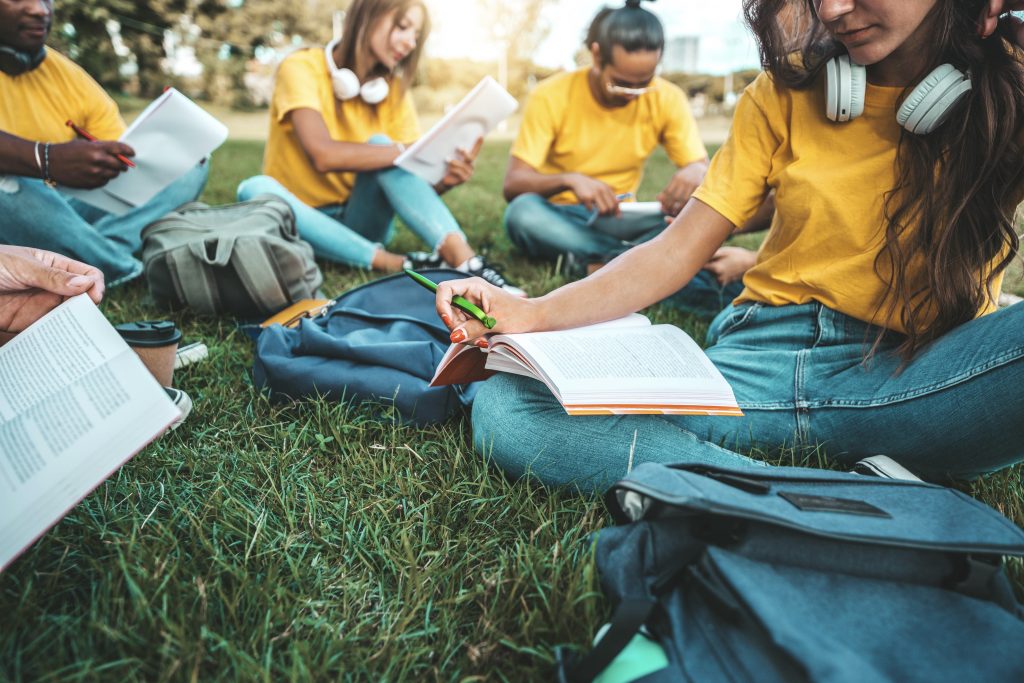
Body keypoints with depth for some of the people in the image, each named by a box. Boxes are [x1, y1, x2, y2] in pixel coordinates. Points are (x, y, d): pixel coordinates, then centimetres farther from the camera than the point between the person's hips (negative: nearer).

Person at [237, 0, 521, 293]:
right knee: (255, 190, -33)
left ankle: (462, 257, -39)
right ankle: (396, 264, -40)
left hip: (359, 223, 2)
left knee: (380, 146, -24)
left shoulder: (393, 89, 1)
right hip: (302, 221, -2)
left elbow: (413, 181, -9)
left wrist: (443, 179, -31)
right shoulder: (301, 67, -12)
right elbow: (324, 155, -29)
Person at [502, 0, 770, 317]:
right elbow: (513, 184, -17)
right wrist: (569, 179, -37)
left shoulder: (668, 98, -6)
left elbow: (702, 167, -7)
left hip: (619, 220, 2)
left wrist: (695, 173, -33)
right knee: (522, 211, -37)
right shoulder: (552, 95, -12)